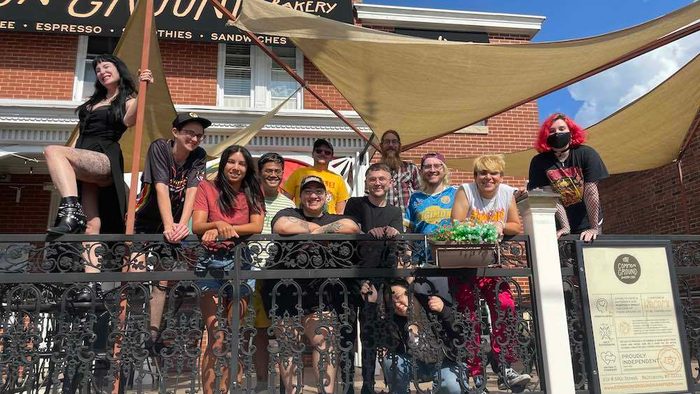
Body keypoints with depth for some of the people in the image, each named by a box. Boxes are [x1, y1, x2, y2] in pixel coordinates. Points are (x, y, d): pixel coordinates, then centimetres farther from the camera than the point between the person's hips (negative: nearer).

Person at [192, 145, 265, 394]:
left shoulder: (253, 192, 12)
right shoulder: (207, 188, 6)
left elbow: (257, 227, -3)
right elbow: (196, 226, -5)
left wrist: (225, 229, -18)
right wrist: (218, 224, -26)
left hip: (240, 264, 2)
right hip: (211, 263, -2)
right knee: (217, 337, -9)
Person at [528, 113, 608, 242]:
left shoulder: (586, 154, -12)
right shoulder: (539, 162, -10)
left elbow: (591, 192, -14)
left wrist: (594, 228, -15)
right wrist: (565, 227, -15)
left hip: (587, 224, 0)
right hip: (559, 226, 1)